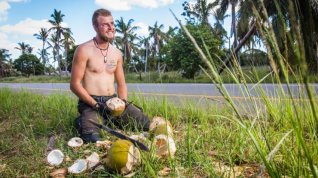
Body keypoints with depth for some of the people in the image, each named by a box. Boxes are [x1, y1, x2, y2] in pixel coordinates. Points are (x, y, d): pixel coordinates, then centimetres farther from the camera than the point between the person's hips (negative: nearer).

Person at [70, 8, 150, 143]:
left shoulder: (117, 53, 10)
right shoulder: (84, 50, -9)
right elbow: (74, 85, -11)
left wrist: (123, 101, -4)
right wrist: (96, 105, -18)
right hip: (90, 102, -5)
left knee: (146, 124, -7)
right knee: (93, 139, -29)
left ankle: (112, 121, 14)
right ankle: (82, 122, 5)